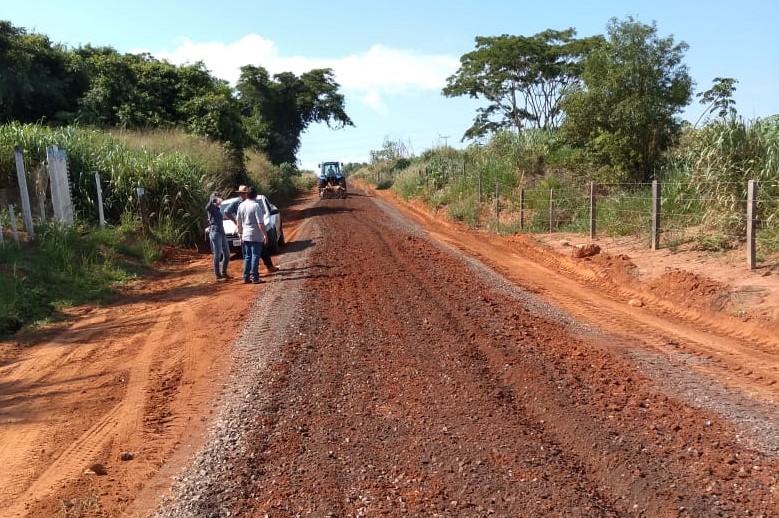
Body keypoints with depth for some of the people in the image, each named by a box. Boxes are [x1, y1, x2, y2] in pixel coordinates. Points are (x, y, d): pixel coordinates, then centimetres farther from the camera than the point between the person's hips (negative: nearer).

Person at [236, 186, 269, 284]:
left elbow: (238, 222, 12)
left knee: (247, 256, 14)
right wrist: (265, 234, -11)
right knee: (255, 256, -1)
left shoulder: (241, 205, 6)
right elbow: (260, 223, -18)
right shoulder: (256, 206, -15)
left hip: (245, 235, 6)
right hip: (256, 236, -6)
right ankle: (255, 278, 0)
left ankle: (246, 277, 15)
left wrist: (240, 233, 21)